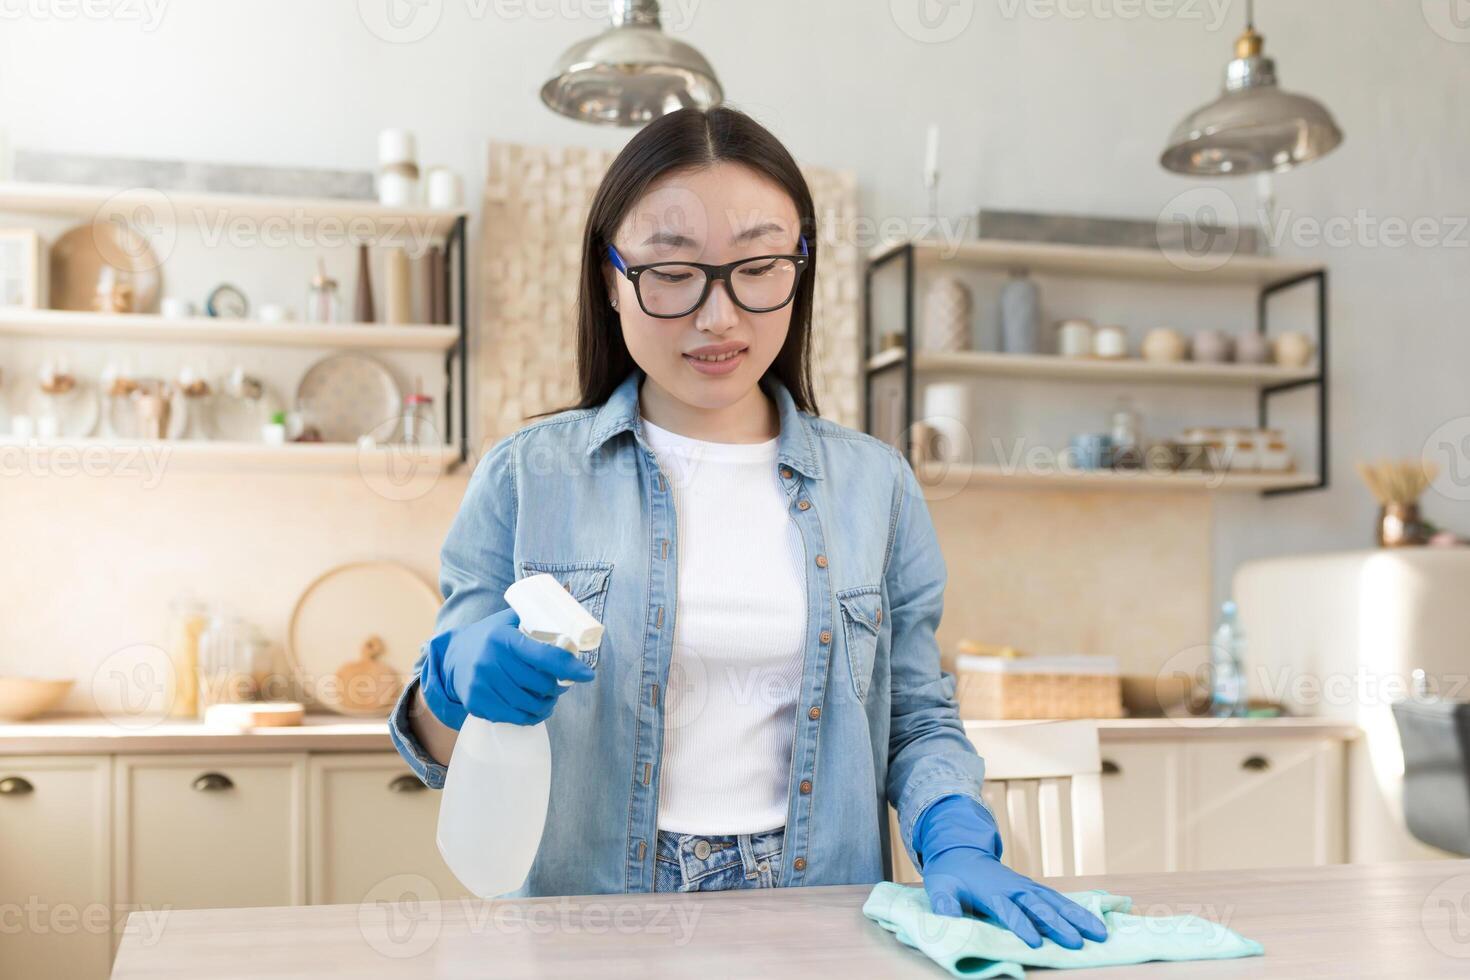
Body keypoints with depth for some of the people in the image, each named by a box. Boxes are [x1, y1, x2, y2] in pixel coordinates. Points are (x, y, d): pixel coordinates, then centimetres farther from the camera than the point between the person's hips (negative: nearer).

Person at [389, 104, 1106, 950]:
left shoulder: (876, 484, 11)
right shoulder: (528, 477, 6)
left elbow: (920, 721, 14)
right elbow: (449, 752, 10)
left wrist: (957, 844, -6)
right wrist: (458, 685, -12)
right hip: (590, 927, -1)